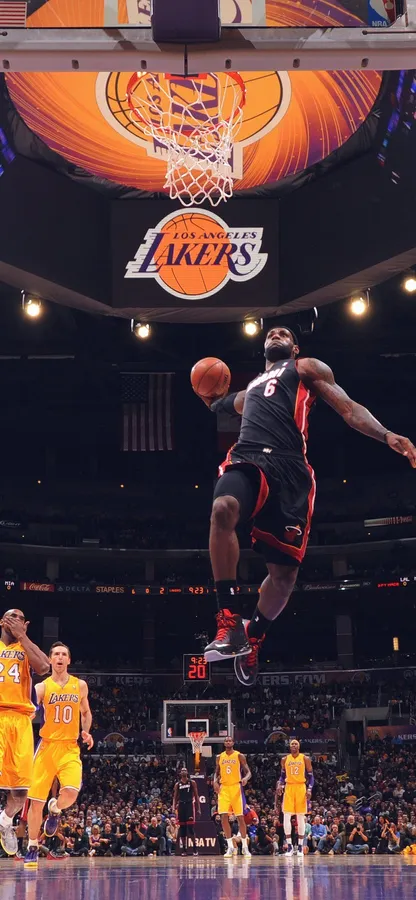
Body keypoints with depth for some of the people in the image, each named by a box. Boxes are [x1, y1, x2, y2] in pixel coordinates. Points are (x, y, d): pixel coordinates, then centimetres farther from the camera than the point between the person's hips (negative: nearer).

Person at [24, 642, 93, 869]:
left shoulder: (80, 686, 6)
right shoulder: (42, 687, -2)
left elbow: (86, 712, 21)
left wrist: (86, 732, 4)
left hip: (69, 748, 1)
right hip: (46, 746, -1)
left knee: (71, 793, -22)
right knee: (36, 801, 0)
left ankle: (55, 809, 14)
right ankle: (32, 848, 16)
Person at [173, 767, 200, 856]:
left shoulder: (192, 782, 6)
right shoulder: (177, 784, 13)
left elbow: (196, 796, 5)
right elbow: (175, 797, 13)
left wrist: (198, 809, -2)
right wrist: (174, 809, -1)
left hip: (190, 805, -3)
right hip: (181, 805, 3)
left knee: (190, 827, -13)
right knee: (182, 828, 2)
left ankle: (195, 848, -8)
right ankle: (184, 849, 7)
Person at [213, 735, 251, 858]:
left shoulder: (239, 756, -1)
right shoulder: (219, 757, 10)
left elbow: (248, 772, -2)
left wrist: (245, 778, -24)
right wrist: (215, 782, -3)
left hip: (236, 787, -3)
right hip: (223, 788, 3)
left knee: (240, 817, -1)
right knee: (224, 817, -8)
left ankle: (244, 847, 8)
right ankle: (230, 846, -1)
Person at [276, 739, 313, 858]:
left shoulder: (305, 759, 1)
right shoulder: (285, 759, 8)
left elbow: (310, 776, 2)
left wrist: (309, 789, -12)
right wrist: (280, 785, -4)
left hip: (301, 788, -2)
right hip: (289, 788, 2)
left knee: (300, 817, 1)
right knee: (286, 816, -8)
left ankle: (300, 847, 5)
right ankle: (289, 846, -3)